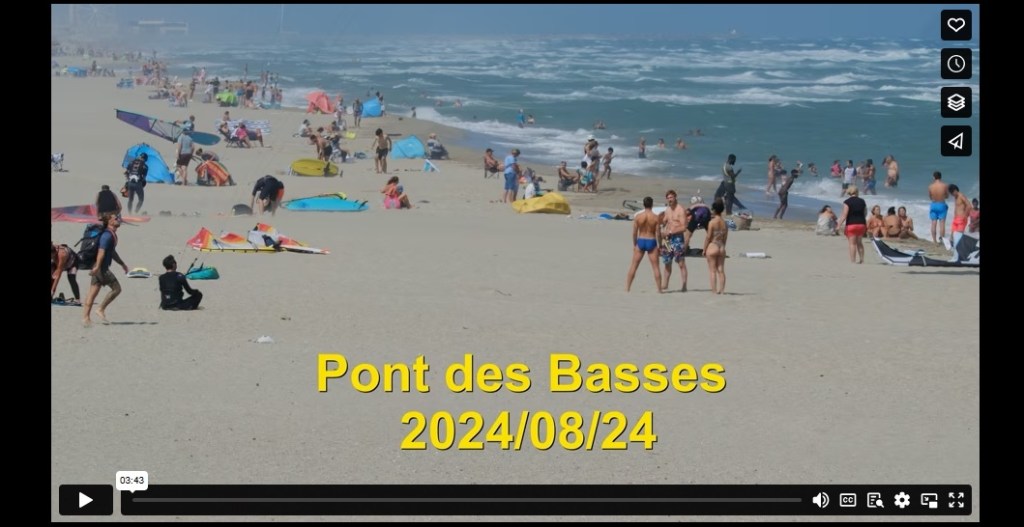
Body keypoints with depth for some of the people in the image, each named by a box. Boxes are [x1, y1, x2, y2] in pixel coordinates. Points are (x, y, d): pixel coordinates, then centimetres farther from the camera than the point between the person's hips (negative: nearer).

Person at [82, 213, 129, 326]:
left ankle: (86, 317, 6)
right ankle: (101, 310, -1)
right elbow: (101, 251, -25)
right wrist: (97, 267, -33)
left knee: (93, 292, 6)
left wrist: (122, 264, 33)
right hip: (101, 267, -10)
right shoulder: (107, 235, -15)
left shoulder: (112, 235, 17)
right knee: (116, 288, -6)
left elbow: (112, 252, 30)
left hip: (100, 267, 10)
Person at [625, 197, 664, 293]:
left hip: (640, 241, 1)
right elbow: (658, 233, -8)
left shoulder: (638, 217, -6)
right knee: (655, 267, 6)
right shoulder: (656, 218, -9)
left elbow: (634, 233, -3)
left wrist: (634, 245, 9)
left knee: (633, 266, 9)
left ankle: (627, 288, 8)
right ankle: (659, 289, 6)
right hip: (651, 242, -1)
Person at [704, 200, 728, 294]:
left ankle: (714, 290, -4)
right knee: (721, 270, 8)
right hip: (721, 248, 5)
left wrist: (704, 250, -5)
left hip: (712, 247, -5)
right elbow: (725, 238, 9)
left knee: (712, 270, -1)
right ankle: (721, 289, 7)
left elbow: (708, 237, -11)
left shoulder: (712, 222, -12)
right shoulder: (725, 223, 5)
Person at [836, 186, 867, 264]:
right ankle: (861, 259, 21)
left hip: (851, 224, -5)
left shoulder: (847, 202, -10)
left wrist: (839, 225, -16)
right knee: (859, 243, 18)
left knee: (852, 243, -2)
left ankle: (853, 260, -6)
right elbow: (865, 214, 13)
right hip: (861, 224, 5)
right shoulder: (862, 201, 5)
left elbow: (844, 215, -17)